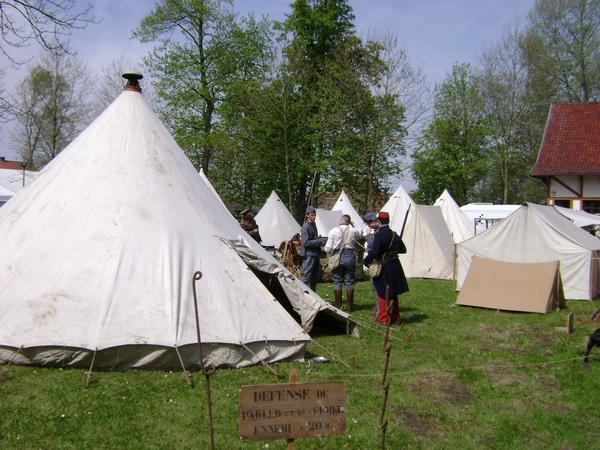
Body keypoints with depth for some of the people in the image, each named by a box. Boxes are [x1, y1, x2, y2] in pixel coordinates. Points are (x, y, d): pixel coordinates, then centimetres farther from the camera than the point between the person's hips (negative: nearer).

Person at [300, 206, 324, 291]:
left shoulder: (313, 225, 15)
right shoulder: (305, 227, -13)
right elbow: (306, 243, -20)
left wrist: (319, 240, 10)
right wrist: (319, 241, -17)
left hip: (315, 254, 10)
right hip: (309, 255, -10)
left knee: (314, 278, 14)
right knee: (305, 277, -9)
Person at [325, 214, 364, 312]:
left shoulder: (333, 231, -7)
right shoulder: (353, 231, -2)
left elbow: (328, 249, -7)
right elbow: (360, 234, 23)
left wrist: (331, 250, 15)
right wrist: (352, 225, 16)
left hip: (337, 256, -1)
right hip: (349, 256, 1)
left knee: (337, 282, 7)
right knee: (349, 282, 9)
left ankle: (338, 306, 11)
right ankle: (350, 306, 14)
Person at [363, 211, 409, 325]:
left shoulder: (379, 235, -17)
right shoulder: (394, 234, 5)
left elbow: (374, 251, -25)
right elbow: (403, 249, 13)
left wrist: (366, 261, -11)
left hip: (383, 267, -6)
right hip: (395, 266, 6)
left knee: (383, 293, 6)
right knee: (393, 293, 18)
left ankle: (384, 319, 10)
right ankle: (395, 318, 26)